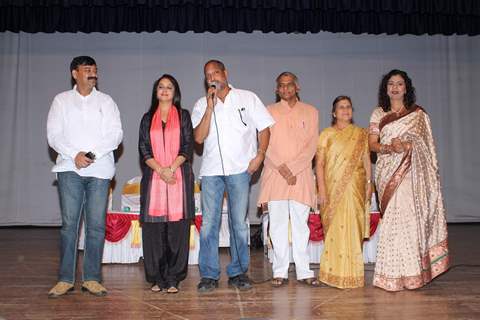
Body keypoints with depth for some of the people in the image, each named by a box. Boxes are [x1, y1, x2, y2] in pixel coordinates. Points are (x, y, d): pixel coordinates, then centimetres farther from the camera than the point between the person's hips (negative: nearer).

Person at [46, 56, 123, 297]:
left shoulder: (106, 101, 13)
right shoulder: (61, 100, 13)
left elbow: (116, 134, 3)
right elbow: (53, 135, 3)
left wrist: (93, 153, -11)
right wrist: (74, 154, -12)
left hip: (99, 169, 1)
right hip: (69, 169, 0)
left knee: (96, 225, -1)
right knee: (69, 223, -3)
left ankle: (92, 279, 6)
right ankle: (65, 279, 5)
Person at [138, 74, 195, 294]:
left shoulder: (183, 116, 11)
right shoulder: (148, 118, 15)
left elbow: (188, 147, 2)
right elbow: (143, 149, 6)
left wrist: (171, 168, -12)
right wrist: (161, 170, -9)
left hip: (179, 177, -1)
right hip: (153, 177, 2)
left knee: (177, 227, -3)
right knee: (153, 227, -1)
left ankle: (173, 278, 4)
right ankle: (156, 278, 9)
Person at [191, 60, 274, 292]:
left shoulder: (247, 98, 9)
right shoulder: (201, 105, 12)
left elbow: (264, 128, 8)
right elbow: (199, 137, -2)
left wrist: (259, 155, -6)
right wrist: (210, 107, -6)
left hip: (240, 169, -1)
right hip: (211, 170, 2)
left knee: (239, 223, 2)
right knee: (209, 223, -1)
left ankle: (238, 273, 13)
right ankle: (209, 275, 8)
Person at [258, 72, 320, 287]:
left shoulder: (310, 112, 12)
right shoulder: (269, 112, 11)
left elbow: (311, 146, 3)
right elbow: (265, 144, 2)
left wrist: (293, 168, -9)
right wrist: (282, 168, -10)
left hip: (301, 174, 0)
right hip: (275, 174, 0)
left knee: (301, 224, 1)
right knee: (277, 224, 0)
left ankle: (304, 271, 6)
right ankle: (280, 272, 6)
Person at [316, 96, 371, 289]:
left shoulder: (361, 134, 12)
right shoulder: (327, 134, 5)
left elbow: (367, 161, 11)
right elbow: (319, 164, -1)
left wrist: (369, 184, 2)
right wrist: (322, 189, -8)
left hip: (355, 188, 2)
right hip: (333, 187, -1)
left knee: (353, 227, 1)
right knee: (335, 227, -3)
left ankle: (352, 272, 12)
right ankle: (336, 273, 8)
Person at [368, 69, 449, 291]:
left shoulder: (418, 114, 10)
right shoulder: (378, 114, 13)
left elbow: (425, 144, 4)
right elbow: (372, 144, 6)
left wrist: (405, 145, -15)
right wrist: (389, 148, -14)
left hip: (411, 172, -1)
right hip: (388, 171, 1)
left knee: (406, 217, -11)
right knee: (396, 218, -3)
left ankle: (404, 273, -1)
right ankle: (402, 273, 5)